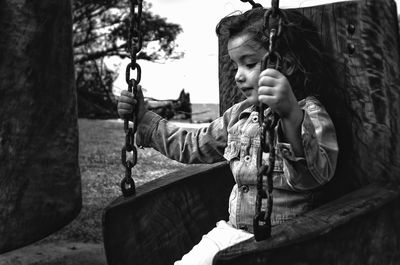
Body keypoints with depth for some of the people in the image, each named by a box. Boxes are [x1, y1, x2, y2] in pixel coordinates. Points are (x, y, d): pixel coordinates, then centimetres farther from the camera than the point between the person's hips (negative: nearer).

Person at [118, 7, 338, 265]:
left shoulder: (309, 114, -11)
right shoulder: (238, 115, 11)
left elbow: (318, 174, -30)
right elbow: (192, 146, 22)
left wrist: (291, 116, -47)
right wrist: (144, 119, 15)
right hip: (231, 232, 7)